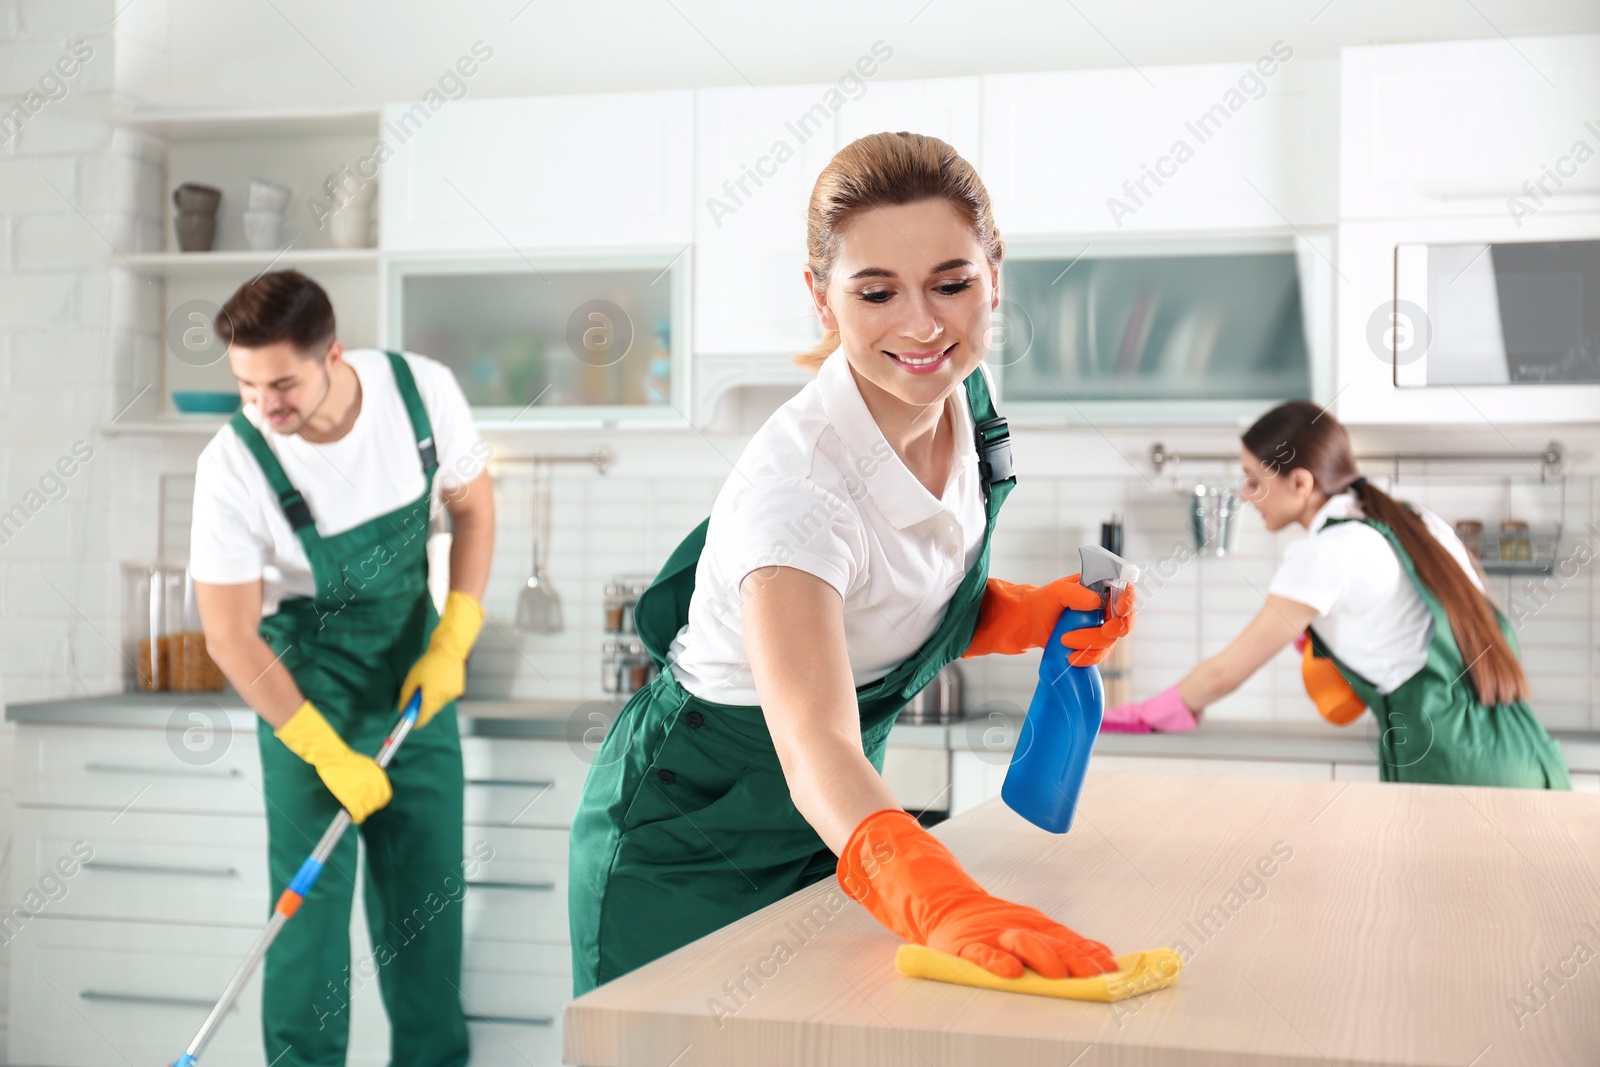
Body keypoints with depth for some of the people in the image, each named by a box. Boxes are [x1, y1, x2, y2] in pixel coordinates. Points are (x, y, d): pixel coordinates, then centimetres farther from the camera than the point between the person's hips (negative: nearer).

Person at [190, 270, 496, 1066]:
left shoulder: (423, 390, -18)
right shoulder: (233, 465, -24)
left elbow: (472, 507, 0)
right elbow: (230, 637, -18)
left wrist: (453, 641, -9)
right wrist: (327, 753, -17)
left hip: (415, 671, 3)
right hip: (304, 681, -3)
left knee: (429, 882, 7)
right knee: (313, 888, -7)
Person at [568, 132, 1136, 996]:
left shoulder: (964, 395, -10)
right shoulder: (795, 483, -33)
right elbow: (816, 750, -45)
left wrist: (1038, 613, -11)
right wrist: (947, 905, -62)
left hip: (824, 825, 7)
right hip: (688, 846, -7)